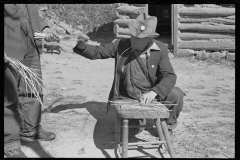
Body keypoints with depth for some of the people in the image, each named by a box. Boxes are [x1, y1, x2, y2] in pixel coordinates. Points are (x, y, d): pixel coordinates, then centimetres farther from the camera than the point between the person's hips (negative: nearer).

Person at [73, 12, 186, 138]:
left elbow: (169, 76, -17)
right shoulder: (121, 45, -11)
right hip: (128, 97, 1)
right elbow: (96, 52, -5)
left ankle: (168, 126, 6)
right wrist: (82, 46, -27)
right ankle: (138, 121, 30)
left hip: (151, 94, 0)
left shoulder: (160, 49, -12)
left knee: (176, 95, -26)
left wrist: (154, 92, -35)